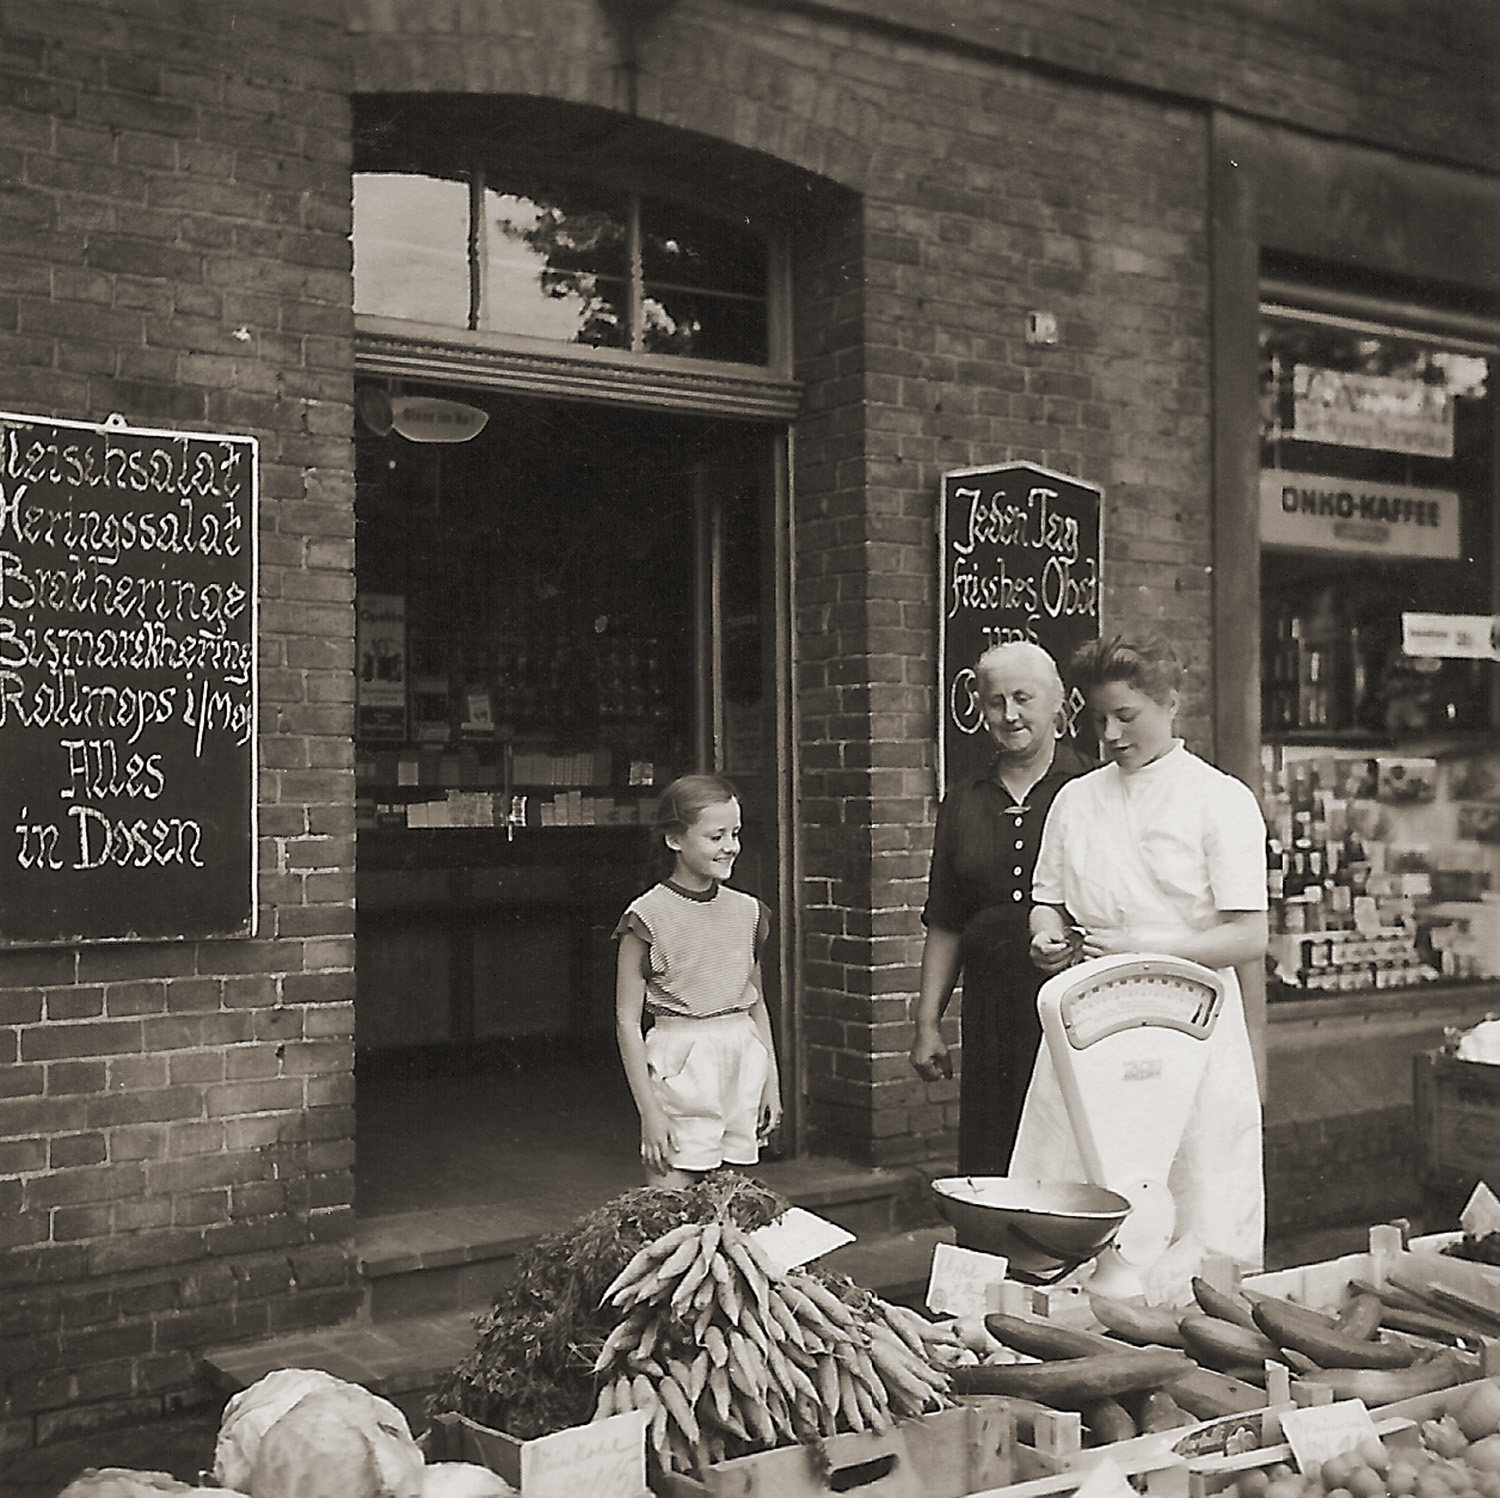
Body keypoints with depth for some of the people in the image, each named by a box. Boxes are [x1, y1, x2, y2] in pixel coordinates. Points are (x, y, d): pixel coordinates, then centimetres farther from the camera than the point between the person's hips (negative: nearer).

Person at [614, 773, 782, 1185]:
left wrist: (771, 1083, 13)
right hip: (680, 1066, -5)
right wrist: (649, 1111, -11)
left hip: (743, 1060, 5)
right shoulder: (649, 919, -9)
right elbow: (627, 1021, -8)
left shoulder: (746, 912, 8)